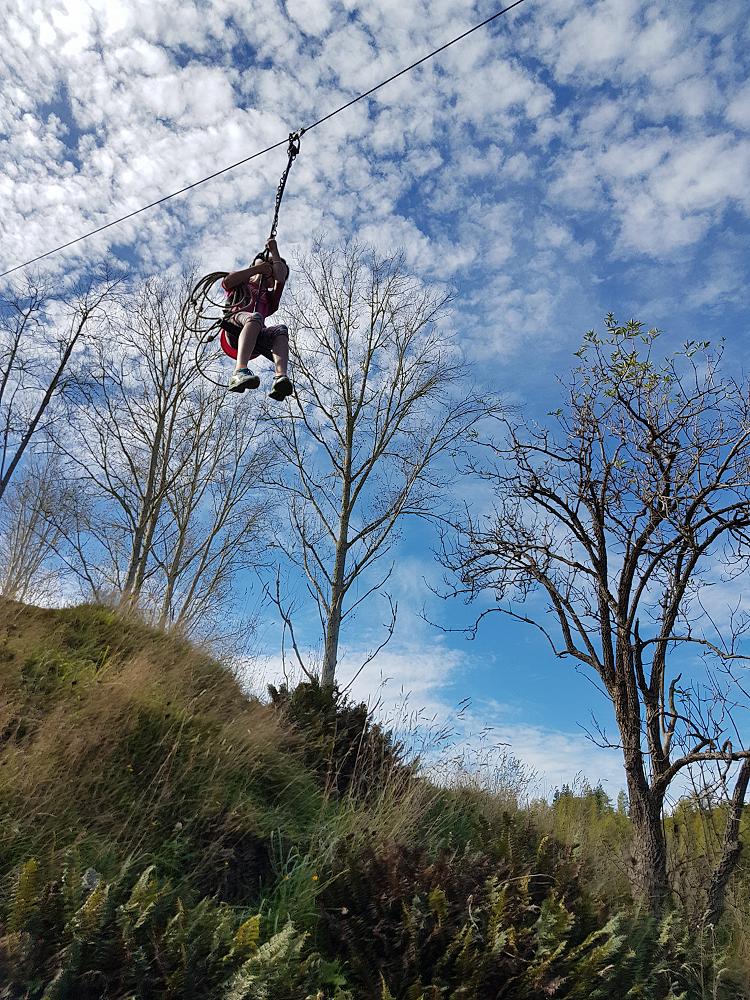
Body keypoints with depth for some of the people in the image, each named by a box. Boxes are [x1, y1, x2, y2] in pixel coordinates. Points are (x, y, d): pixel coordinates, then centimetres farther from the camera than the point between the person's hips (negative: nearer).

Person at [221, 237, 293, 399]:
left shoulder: (269, 296, 38)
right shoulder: (239, 285, 35)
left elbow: (281, 278, 18)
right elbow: (227, 281, 9)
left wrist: (274, 251, 28)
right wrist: (257, 268, 14)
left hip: (256, 338, 3)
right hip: (234, 328, -2)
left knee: (281, 330, -30)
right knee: (254, 317, -37)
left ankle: (281, 377, -58)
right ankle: (240, 372, -60)